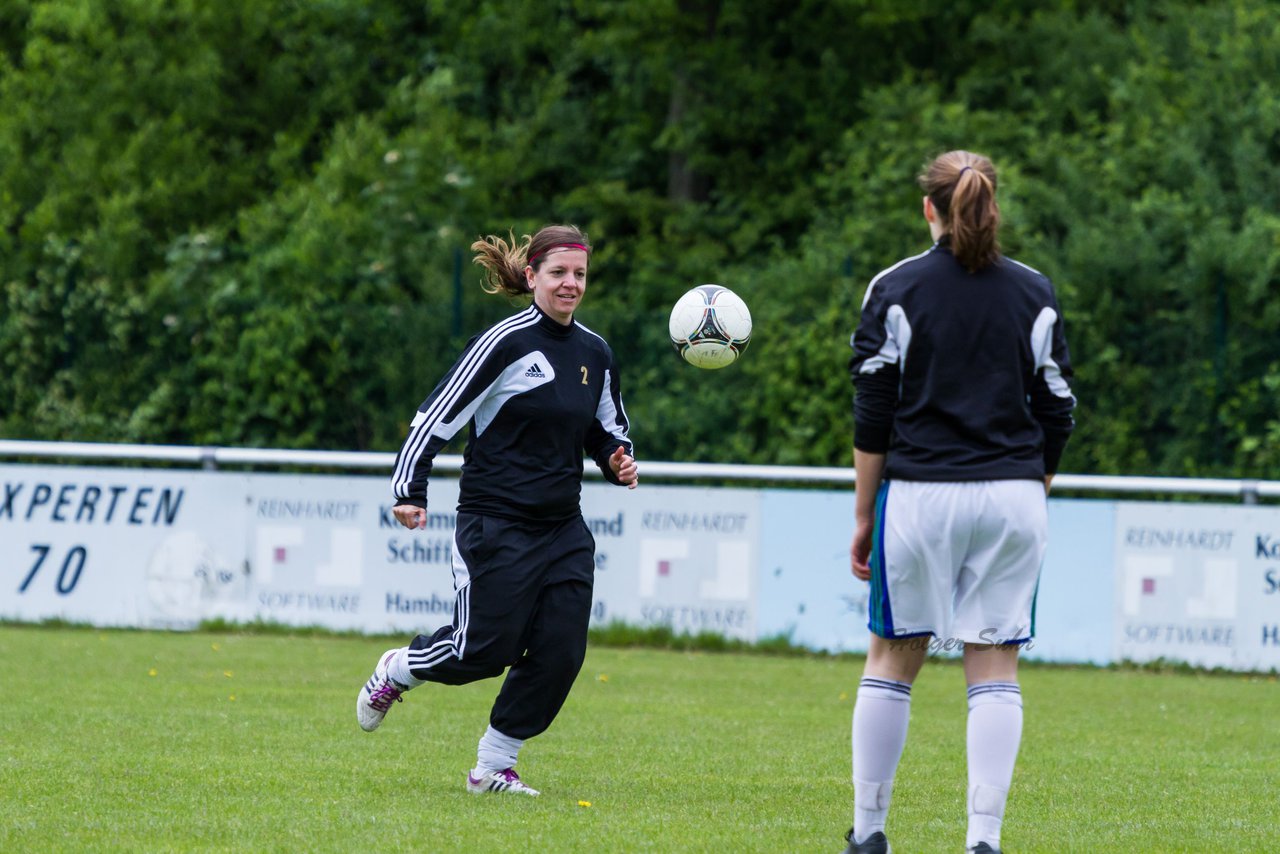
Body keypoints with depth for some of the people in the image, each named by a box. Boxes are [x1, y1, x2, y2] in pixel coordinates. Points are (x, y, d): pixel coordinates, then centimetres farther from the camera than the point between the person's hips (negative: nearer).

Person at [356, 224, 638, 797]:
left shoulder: (595, 353, 9)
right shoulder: (505, 343, -12)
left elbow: (607, 428, 25)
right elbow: (438, 415, -11)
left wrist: (619, 462, 3)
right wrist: (409, 491, -18)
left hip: (563, 529, 6)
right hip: (497, 525, -6)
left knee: (560, 653, -3)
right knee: (486, 650, -6)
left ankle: (493, 769, 12)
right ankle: (395, 672, 26)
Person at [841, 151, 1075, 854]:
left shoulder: (896, 289, -2)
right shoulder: (1035, 294, 6)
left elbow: (873, 415, -2)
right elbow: (1055, 412, 8)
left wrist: (863, 517, 4)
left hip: (920, 495, -2)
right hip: (1014, 499, 2)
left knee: (893, 660, 10)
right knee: (996, 670, 3)